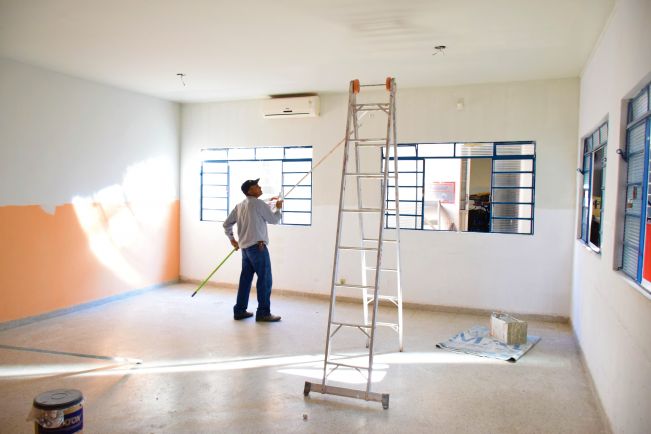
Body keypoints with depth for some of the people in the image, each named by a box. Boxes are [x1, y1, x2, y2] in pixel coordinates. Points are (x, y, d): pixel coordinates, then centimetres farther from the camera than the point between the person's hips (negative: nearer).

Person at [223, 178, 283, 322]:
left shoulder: (239, 205, 13)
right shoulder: (259, 203, -9)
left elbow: (227, 224, 16)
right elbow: (274, 220, -1)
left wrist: (232, 239, 27)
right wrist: (278, 208, 17)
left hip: (245, 247, 8)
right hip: (258, 246, -8)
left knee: (245, 279, 13)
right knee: (265, 279, -3)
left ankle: (239, 310, 17)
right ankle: (263, 313, -1)